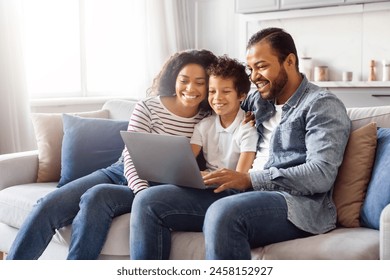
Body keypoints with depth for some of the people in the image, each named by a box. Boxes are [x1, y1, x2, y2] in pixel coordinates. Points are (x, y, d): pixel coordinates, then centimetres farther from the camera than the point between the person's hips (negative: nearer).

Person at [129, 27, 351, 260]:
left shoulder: (322, 105, 1)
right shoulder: (257, 100, 22)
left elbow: (321, 174, -14)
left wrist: (250, 179, -20)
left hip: (297, 201, -7)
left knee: (224, 213, -39)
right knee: (149, 201, -9)